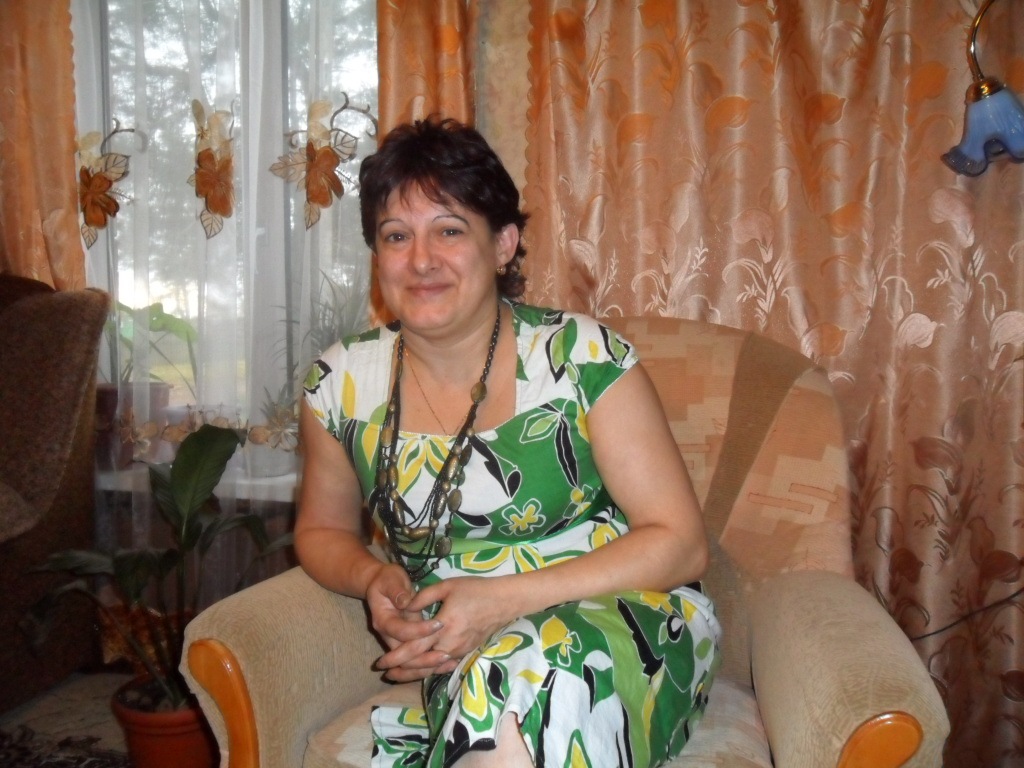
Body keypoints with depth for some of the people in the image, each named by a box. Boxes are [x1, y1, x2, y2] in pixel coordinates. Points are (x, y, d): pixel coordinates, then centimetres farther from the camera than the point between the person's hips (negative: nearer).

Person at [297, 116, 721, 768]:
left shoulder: (584, 359, -12)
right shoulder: (343, 385, -1)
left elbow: (681, 542, -10)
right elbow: (323, 531, 16)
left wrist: (506, 599, -20)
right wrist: (372, 577, -9)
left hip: (625, 621, -1)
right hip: (457, 657, 2)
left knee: (537, 672, -36)